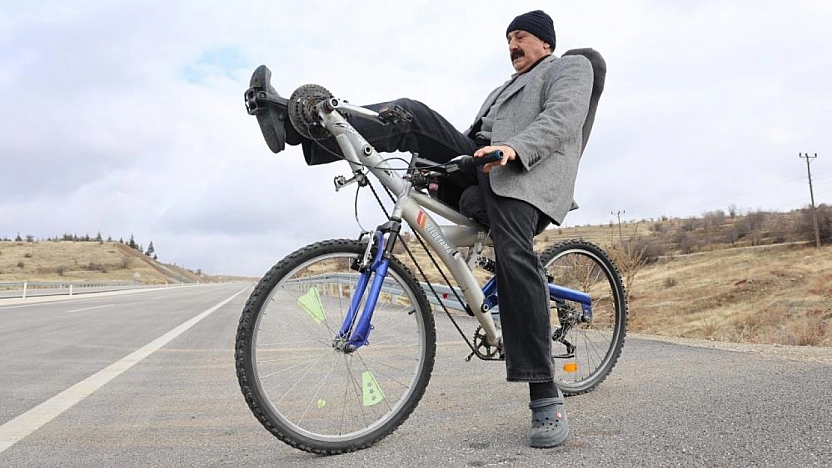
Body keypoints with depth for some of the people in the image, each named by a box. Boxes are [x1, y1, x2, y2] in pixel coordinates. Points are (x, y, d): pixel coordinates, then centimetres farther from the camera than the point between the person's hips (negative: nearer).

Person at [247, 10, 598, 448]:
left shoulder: (571, 67, 16)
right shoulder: (504, 88, 40)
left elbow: (562, 118, -6)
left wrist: (514, 148, -25)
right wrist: (436, 163, 11)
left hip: (522, 172, -7)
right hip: (477, 162, 8)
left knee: (515, 257, -30)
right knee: (411, 114, -11)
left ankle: (546, 398, -28)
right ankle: (295, 122, -26)